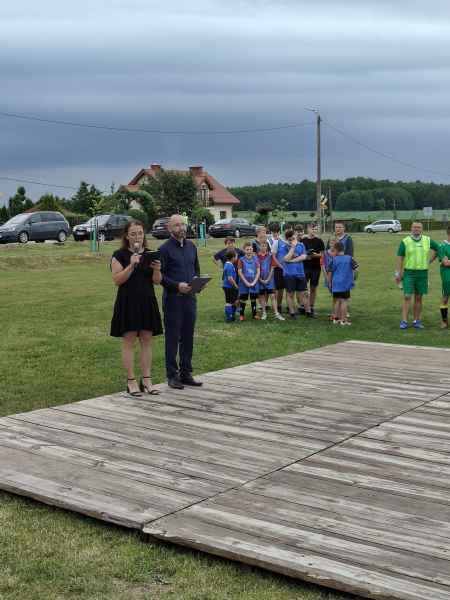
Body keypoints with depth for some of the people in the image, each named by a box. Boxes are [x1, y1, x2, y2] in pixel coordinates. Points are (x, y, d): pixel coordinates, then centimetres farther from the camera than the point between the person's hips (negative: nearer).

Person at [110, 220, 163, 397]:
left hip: (147, 302, 4)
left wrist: (157, 270, -13)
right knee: (129, 340, -1)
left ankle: (146, 380, 11)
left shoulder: (150, 255, 10)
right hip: (127, 303, -4)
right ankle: (131, 381, 4)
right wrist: (131, 266, -20)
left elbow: (156, 281, 7)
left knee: (147, 340, 5)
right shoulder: (119, 255, -2)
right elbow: (117, 280, -10)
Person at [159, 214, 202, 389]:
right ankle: (172, 375, 7)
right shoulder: (164, 249, -6)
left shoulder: (191, 246, 12)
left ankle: (186, 373, 18)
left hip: (190, 296, 6)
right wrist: (177, 285, -20)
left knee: (188, 337, 9)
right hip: (172, 298, -5)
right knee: (172, 337, 0)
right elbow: (160, 276, -9)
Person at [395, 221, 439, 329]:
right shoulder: (405, 241, -3)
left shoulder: (427, 240, 5)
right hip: (409, 273, -3)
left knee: (418, 298, 7)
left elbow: (437, 248, 21)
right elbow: (400, 257, -3)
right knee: (407, 297, -8)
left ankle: (416, 321, 14)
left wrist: (429, 260, 12)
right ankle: (404, 321, -8)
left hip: (422, 273, 3)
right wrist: (398, 273, -7)